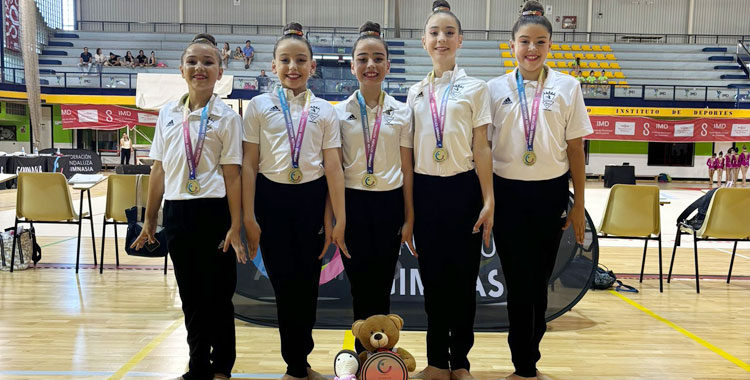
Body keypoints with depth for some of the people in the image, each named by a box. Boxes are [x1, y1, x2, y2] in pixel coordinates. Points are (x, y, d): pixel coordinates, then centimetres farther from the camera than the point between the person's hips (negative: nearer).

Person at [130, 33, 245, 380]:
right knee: (190, 295, 13)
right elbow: (159, 170, 12)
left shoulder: (227, 117, -3)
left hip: (213, 212, -4)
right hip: (176, 212, 4)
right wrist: (150, 220, 12)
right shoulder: (168, 114, 9)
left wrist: (235, 227, -11)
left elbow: (232, 175, -7)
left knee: (217, 294, 5)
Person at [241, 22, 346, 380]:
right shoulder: (259, 106, 2)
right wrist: (248, 217, -4)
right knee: (284, 282, 5)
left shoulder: (324, 110, 4)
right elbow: (249, 164, 1)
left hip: (312, 199, 1)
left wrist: (339, 219, -3)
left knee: (307, 282, 7)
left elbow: (333, 166, 0)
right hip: (272, 199, -1)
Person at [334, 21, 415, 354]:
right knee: (361, 286, 4)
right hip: (353, 203, 0)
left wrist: (409, 217, 3)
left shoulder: (401, 112, 2)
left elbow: (407, 168, 3)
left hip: (389, 204, 0)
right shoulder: (340, 113, 1)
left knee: (382, 287, 6)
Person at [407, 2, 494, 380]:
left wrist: (489, 201, -5)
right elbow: (409, 151, 10)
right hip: (425, 191, 3)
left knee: (462, 277, 4)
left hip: (462, 189, -2)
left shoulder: (474, 88, 2)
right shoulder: (415, 93, 9)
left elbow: (481, 149, -1)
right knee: (433, 277, 9)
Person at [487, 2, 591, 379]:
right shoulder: (496, 89, 1)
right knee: (518, 282, 4)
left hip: (550, 193, 1)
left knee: (539, 281, 9)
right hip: (508, 193, 0)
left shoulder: (567, 88, 1)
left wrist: (579, 205, 3)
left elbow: (575, 149, 3)